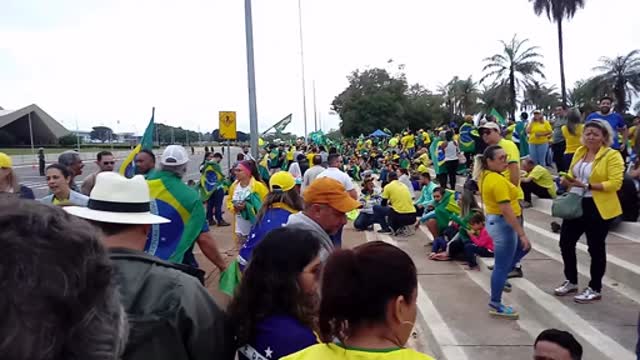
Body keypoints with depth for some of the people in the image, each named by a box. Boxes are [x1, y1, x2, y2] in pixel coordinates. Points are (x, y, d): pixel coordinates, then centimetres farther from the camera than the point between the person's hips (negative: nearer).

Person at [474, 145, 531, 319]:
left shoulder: (485, 175, 5)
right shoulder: (497, 181, -26)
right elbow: (507, 210, -28)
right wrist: (522, 234, -25)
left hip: (495, 221, 10)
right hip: (503, 224, -10)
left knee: (523, 248, 28)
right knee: (501, 266, 2)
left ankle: (499, 277, 34)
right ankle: (495, 305, 14)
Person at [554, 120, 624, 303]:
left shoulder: (612, 156, -11)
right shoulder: (579, 152, 9)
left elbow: (614, 184, -19)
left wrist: (587, 185, -26)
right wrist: (567, 180, -4)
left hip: (598, 208, -7)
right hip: (575, 205, 7)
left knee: (595, 248, 5)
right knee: (565, 242, 9)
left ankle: (595, 289, 20)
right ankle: (571, 281, 28)